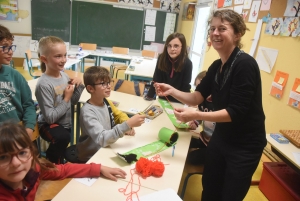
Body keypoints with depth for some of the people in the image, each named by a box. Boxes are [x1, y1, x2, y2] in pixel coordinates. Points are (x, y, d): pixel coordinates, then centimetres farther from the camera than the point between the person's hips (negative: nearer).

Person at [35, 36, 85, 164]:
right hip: (49, 124, -7)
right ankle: (52, 163, -6)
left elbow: (74, 101, 6)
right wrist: (66, 99, -22)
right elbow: (50, 117, -27)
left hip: (65, 123, 7)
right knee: (63, 137, -33)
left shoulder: (64, 75, -5)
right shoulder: (44, 84, -26)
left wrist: (79, 86, -9)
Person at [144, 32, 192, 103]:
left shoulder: (187, 63, -20)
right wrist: (149, 96, -18)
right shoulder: (162, 58, -14)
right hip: (162, 98, 2)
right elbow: (156, 80, -10)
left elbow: (186, 87, -14)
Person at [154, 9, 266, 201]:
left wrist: (197, 115, -36)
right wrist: (172, 91, -17)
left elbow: (236, 112, -27)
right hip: (221, 138, 7)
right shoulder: (216, 66, 1)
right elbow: (197, 97, 0)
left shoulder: (245, 64, -23)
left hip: (245, 146, -7)